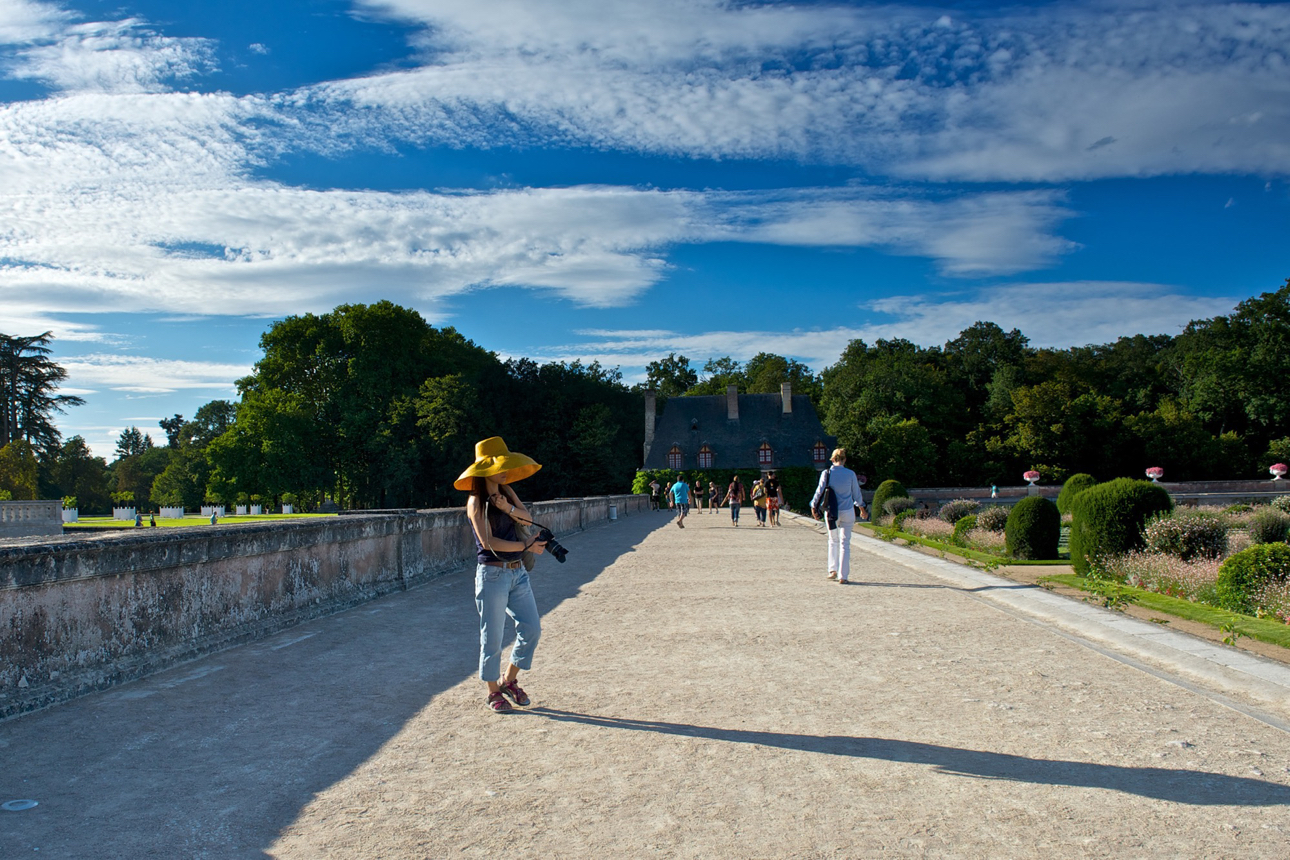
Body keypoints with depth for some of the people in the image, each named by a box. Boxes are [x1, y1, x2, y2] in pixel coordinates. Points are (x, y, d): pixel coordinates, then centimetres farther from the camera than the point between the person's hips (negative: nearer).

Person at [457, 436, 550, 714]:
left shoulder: (506, 492, 10)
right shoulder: (477, 501, -10)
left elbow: (528, 519, 2)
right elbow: (488, 542, -18)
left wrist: (509, 508, -16)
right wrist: (527, 546, -17)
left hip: (517, 572, 7)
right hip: (492, 574, -7)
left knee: (531, 628, 7)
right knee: (492, 637, 2)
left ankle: (509, 680, 25)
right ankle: (493, 693, 18)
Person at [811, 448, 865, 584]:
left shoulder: (826, 473, -6)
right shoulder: (850, 474, -6)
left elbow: (819, 491, -2)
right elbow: (857, 494, 4)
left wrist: (813, 506, 12)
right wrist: (859, 504, 24)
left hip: (831, 512, 1)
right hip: (847, 512, -1)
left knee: (833, 540, 21)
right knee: (845, 543, 5)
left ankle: (833, 569, 14)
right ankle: (843, 576, 3)